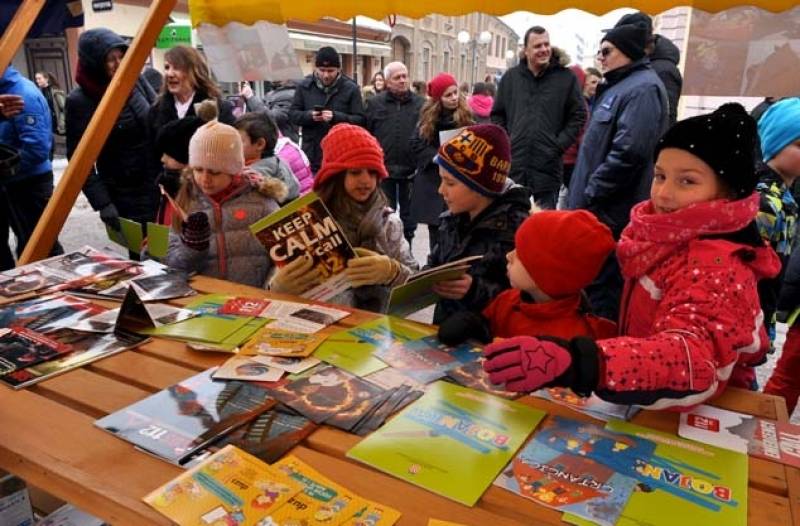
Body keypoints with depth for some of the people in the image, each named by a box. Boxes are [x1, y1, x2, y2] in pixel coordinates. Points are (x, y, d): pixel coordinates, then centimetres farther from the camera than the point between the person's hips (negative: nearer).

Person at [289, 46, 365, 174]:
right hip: (311, 156, 2)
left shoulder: (350, 88, -1)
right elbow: (292, 114, 8)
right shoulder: (304, 86, 6)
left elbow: (361, 120, -5)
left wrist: (336, 117, -21)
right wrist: (309, 115, -14)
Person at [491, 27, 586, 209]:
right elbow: (497, 114, 16)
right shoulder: (510, 77, 9)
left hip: (547, 167, -2)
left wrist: (559, 145, -6)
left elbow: (578, 115, 4)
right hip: (513, 164, 2)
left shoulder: (566, 77, 2)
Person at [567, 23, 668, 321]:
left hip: (612, 210, -10)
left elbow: (628, 152, -24)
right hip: (601, 207, 10)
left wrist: (591, 194, -18)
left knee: (602, 286, -4)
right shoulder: (618, 86, 19)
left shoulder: (642, 88, -12)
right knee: (594, 281, 18)